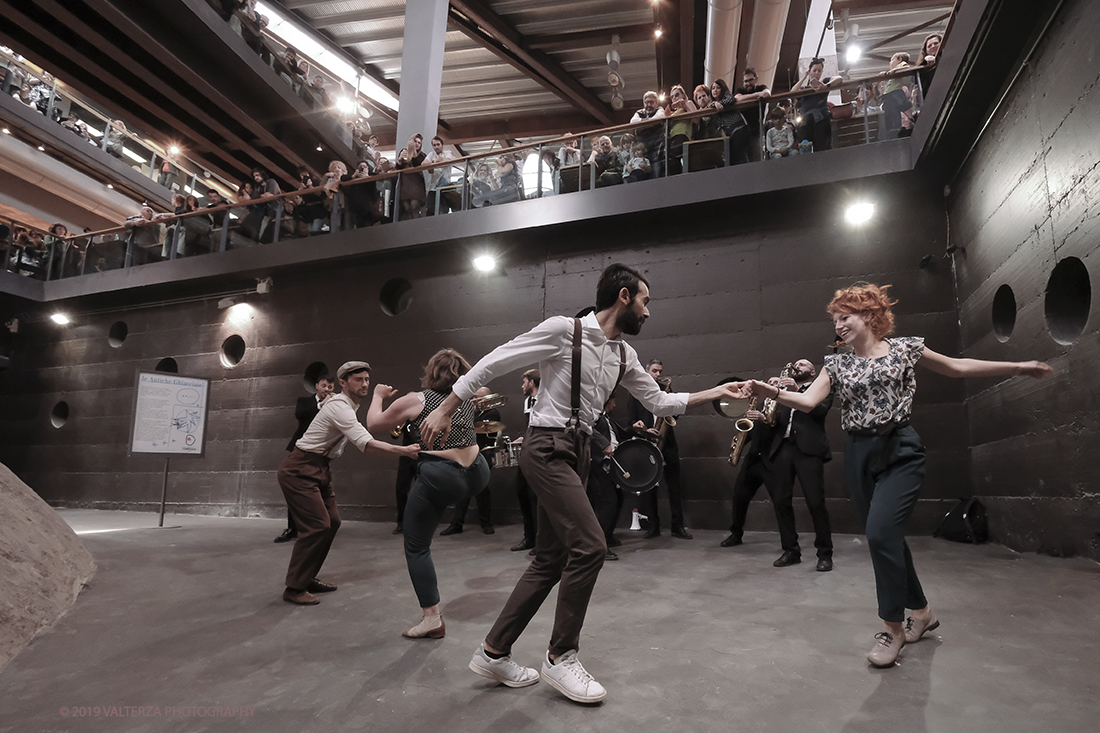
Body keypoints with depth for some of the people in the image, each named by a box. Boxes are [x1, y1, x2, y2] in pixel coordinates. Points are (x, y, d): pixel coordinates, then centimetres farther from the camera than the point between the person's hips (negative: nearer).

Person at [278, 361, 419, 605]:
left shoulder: (348, 406, 11)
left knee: (332, 521, 8)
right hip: (300, 470, -10)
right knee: (317, 526, -13)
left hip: (318, 469, 10)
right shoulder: (339, 406, -21)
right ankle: (294, 588, -1)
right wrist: (404, 450, -38)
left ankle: (307, 578, 20)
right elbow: (366, 443, -33)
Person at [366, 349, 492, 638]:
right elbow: (484, 390, 35)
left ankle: (432, 619, 8)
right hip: (477, 476, 5)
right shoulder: (467, 396, 9)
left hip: (439, 479, -5)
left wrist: (378, 396, 24)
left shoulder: (415, 400, -3)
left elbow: (374, 423, 9)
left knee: (416, 547, 8)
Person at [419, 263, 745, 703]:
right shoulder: (563, 330, -11)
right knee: (589, 546, -15)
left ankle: (494, 653, 22)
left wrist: (715, 393, 15)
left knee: (550, 561, 9)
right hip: (547, 448, -9)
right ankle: (560, 658, 4)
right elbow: (493, 363, -8)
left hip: (576, 453, 9)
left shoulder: (624, 356, 11)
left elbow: (659, 402, 21)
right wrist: (445, 411, -7)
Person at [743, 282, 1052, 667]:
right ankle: (921, 610, 33)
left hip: (899, 451, -4)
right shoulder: (836, 364, 7)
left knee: (881, 532, -17)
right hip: (859, 456, 4)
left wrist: (1019, 366, 12)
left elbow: (958, 367, 12)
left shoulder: (903, 348, 2)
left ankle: (894, 627, 0)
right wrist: (772, 392, -25)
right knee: (887, 537, 11)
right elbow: (808, 401, -6)